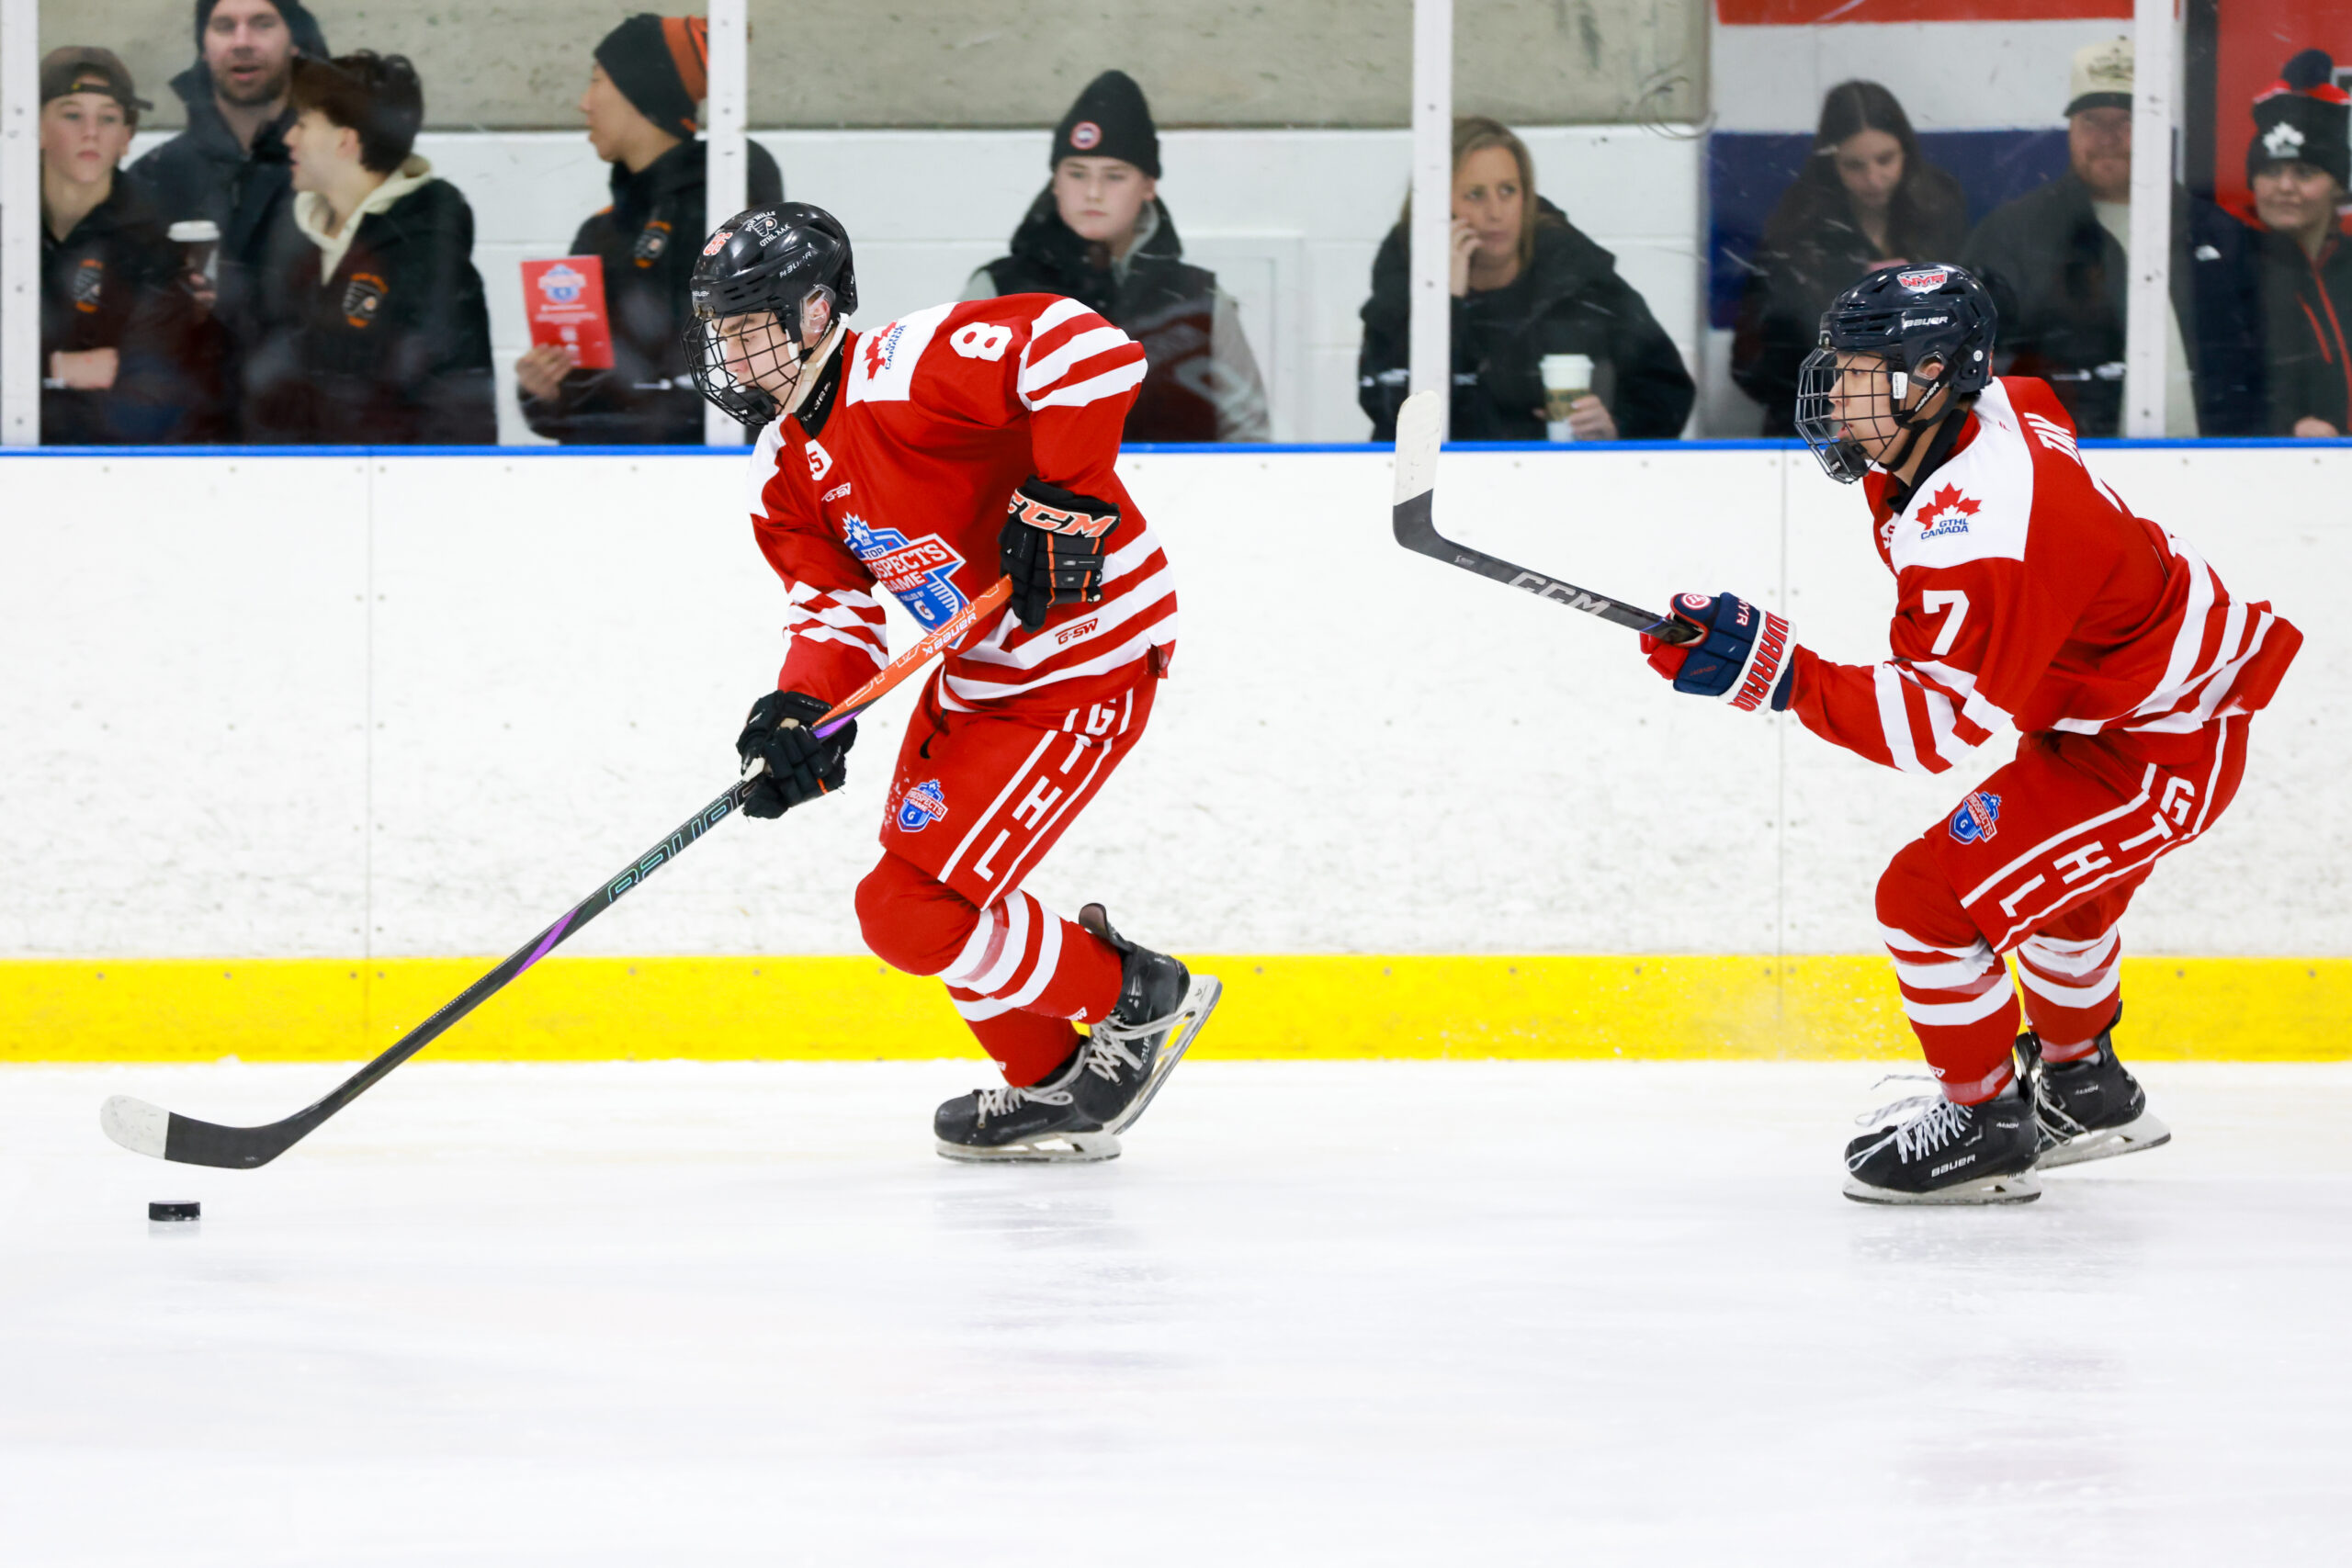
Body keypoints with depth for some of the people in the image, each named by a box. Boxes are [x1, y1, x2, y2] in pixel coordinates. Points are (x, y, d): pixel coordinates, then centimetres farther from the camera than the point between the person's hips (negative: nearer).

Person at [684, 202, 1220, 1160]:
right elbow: (833, 608, -1)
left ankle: (1139, 1001, 7)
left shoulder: (904, 372, -24)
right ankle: (1050, 1091, 32)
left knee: (914, 917, -12)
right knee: (919, 899, 17)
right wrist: (803, 713, -21)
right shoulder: (785, 471, 5)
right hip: (973, 673, 10)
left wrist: (1063, 498, -35)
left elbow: (1089, 347, -35)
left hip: (1084, 667, -10)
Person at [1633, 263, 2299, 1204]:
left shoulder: (1979, 534, -35)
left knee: (1930, 901, -12)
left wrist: (1773, 672, -38)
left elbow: (1937, 726, -33)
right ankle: (2084, 1090, 54)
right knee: (2064, 895, 33)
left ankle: (1986, 1126, 5)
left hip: (2163, 752, -11)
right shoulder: (1998, 407, -6)